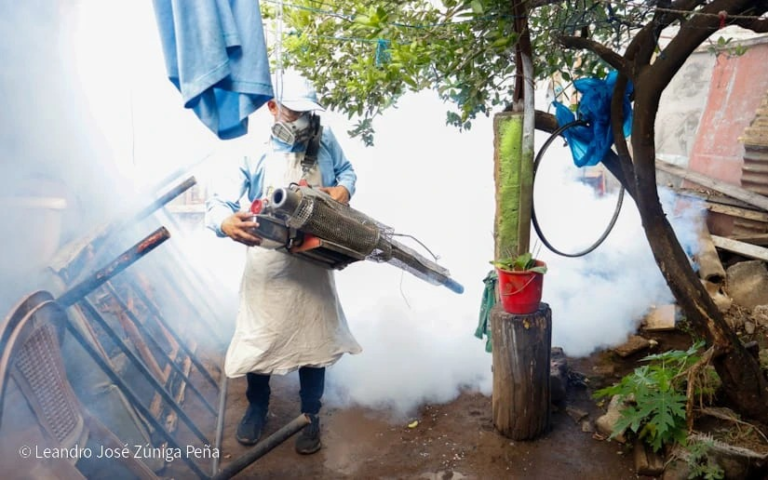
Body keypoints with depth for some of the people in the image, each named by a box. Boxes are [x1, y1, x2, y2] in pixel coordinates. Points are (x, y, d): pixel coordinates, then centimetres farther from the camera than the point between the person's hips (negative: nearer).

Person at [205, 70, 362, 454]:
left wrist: (344, 188, -8)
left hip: (313, 262, 2)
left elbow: (346, 170, 16)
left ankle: (310, 414, 33)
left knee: (314, 335, 12)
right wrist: (227, 223, -42)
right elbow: (217, 203, -17)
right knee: (258, 334, 12)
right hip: (267, 262, -1)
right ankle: (257, 407, 40)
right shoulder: (254, 154, -11)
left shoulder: (324, 142, -2)